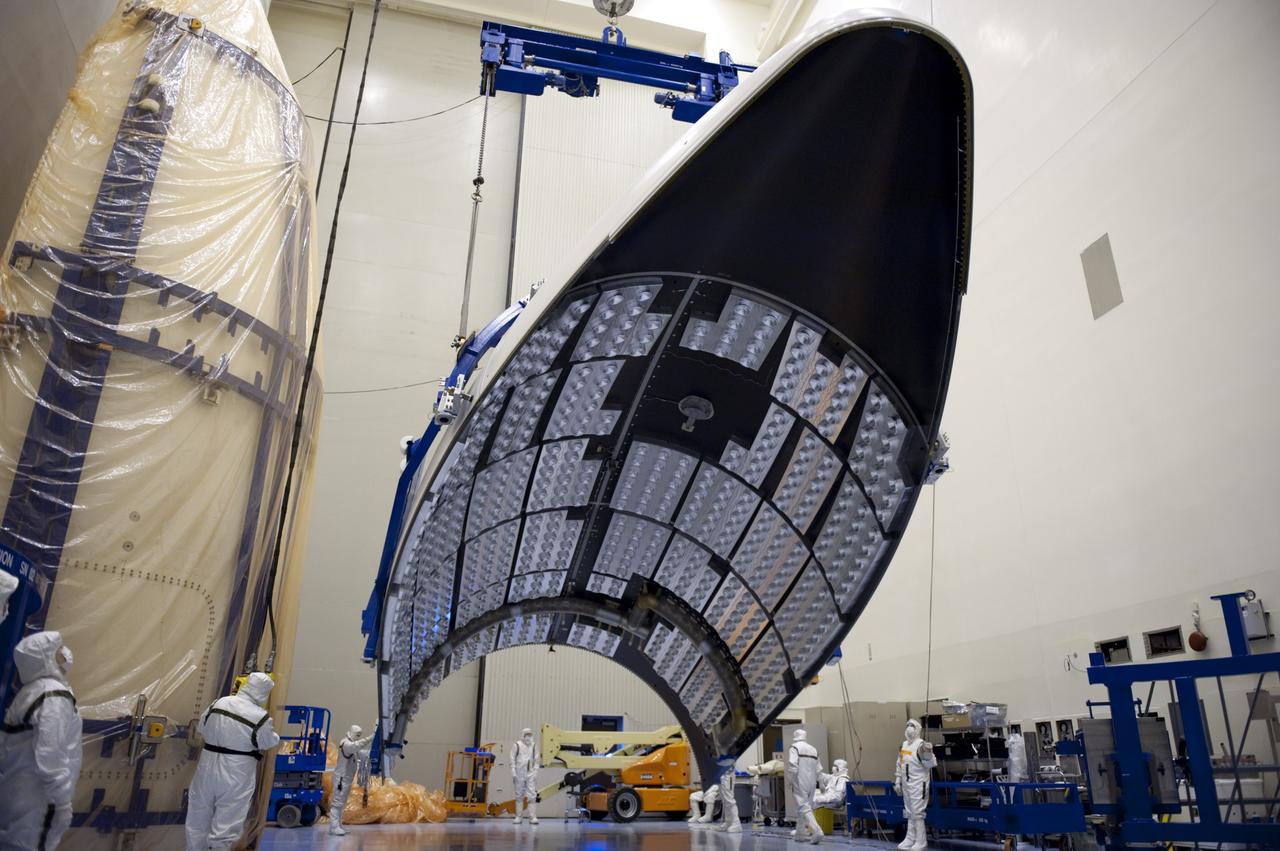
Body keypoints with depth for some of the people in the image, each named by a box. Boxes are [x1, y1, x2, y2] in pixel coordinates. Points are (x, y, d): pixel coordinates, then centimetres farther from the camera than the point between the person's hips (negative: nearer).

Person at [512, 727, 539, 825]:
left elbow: (536, 760, 10)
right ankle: (519, 816, 16)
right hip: (520, 774, -1)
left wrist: (535, 773, 4)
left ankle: (533, 817, -5)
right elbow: (513, 760, -1)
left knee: (532, 795, -6)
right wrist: (513, 774, -6)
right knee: (519, 796, 6)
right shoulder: (517, 745, -1)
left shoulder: (533, 746, 7)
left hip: (530, 774, 2)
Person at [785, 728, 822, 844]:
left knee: (804, 808, -8)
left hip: (799, 783, -7)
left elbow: (792, 766, -17)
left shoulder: (794, 747, -6)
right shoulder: (813, 749, 13)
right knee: (806, 806, 17)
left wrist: (789, 781, -6)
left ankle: (816, 831, -21)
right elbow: (817, 770, 13)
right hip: (811, 783, 7)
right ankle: (800, 832, 25)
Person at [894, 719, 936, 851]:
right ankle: (910, 839, 24)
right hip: (906, 784, 8)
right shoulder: (904, 745, 11)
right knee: (909, 813, 15)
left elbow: (930, 764, -19)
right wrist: (897, 781, 18)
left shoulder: (921, 745, -13)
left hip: (918, 784, -8)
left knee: (917, 813, -5)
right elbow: (899, 764, 17)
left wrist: (928, 753, -38)